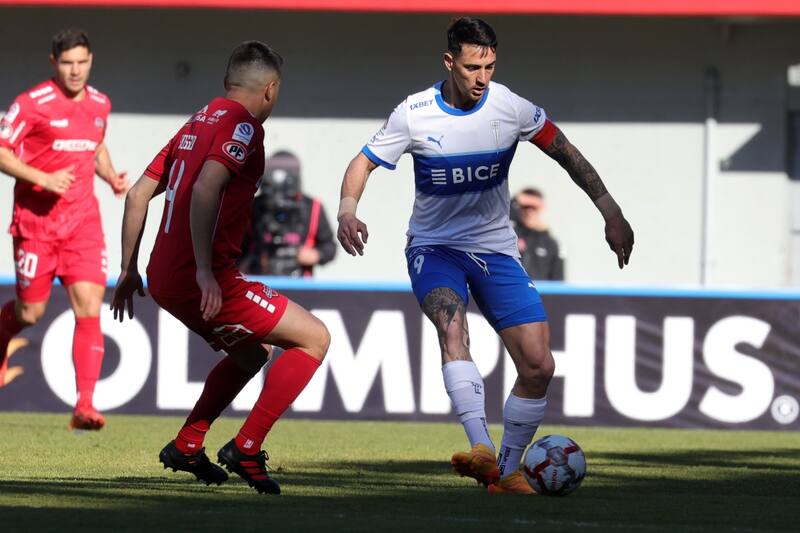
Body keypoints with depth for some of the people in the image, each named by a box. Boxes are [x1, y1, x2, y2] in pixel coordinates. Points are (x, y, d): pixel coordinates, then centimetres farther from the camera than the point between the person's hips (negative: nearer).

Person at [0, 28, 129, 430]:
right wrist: (42, 179, -21)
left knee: (89, 307, -11)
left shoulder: (100, 104, 9)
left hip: (83, 221, 4)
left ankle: (84, 406, -14)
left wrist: (111, 176, 9)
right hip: (36, 219, -4)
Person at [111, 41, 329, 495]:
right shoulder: (242, 124, -7)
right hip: (200, 278, -9)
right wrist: (205, 270, -28)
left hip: (163, 278, 9)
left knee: (252, 352, 29)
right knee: (314, 338, -2)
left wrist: (130, 269, 24)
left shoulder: (197, 123, 19)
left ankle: (187, 445, 23)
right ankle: (246, 449, -7)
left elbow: (139, 194, 20)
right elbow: (205, 190, -23)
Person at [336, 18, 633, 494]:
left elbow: (567, 153, 2)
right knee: (452, 323, -35)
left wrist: (611, 213, -2)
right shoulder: (414, 114, -12)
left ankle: (507, 473, 10)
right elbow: (364, 163, -5)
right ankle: (483, 450, -46)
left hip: (495, 249, 3)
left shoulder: (510, 107, -8)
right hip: (434, 246, -3)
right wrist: (348, 209, -25)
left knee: (539, 367, -9)